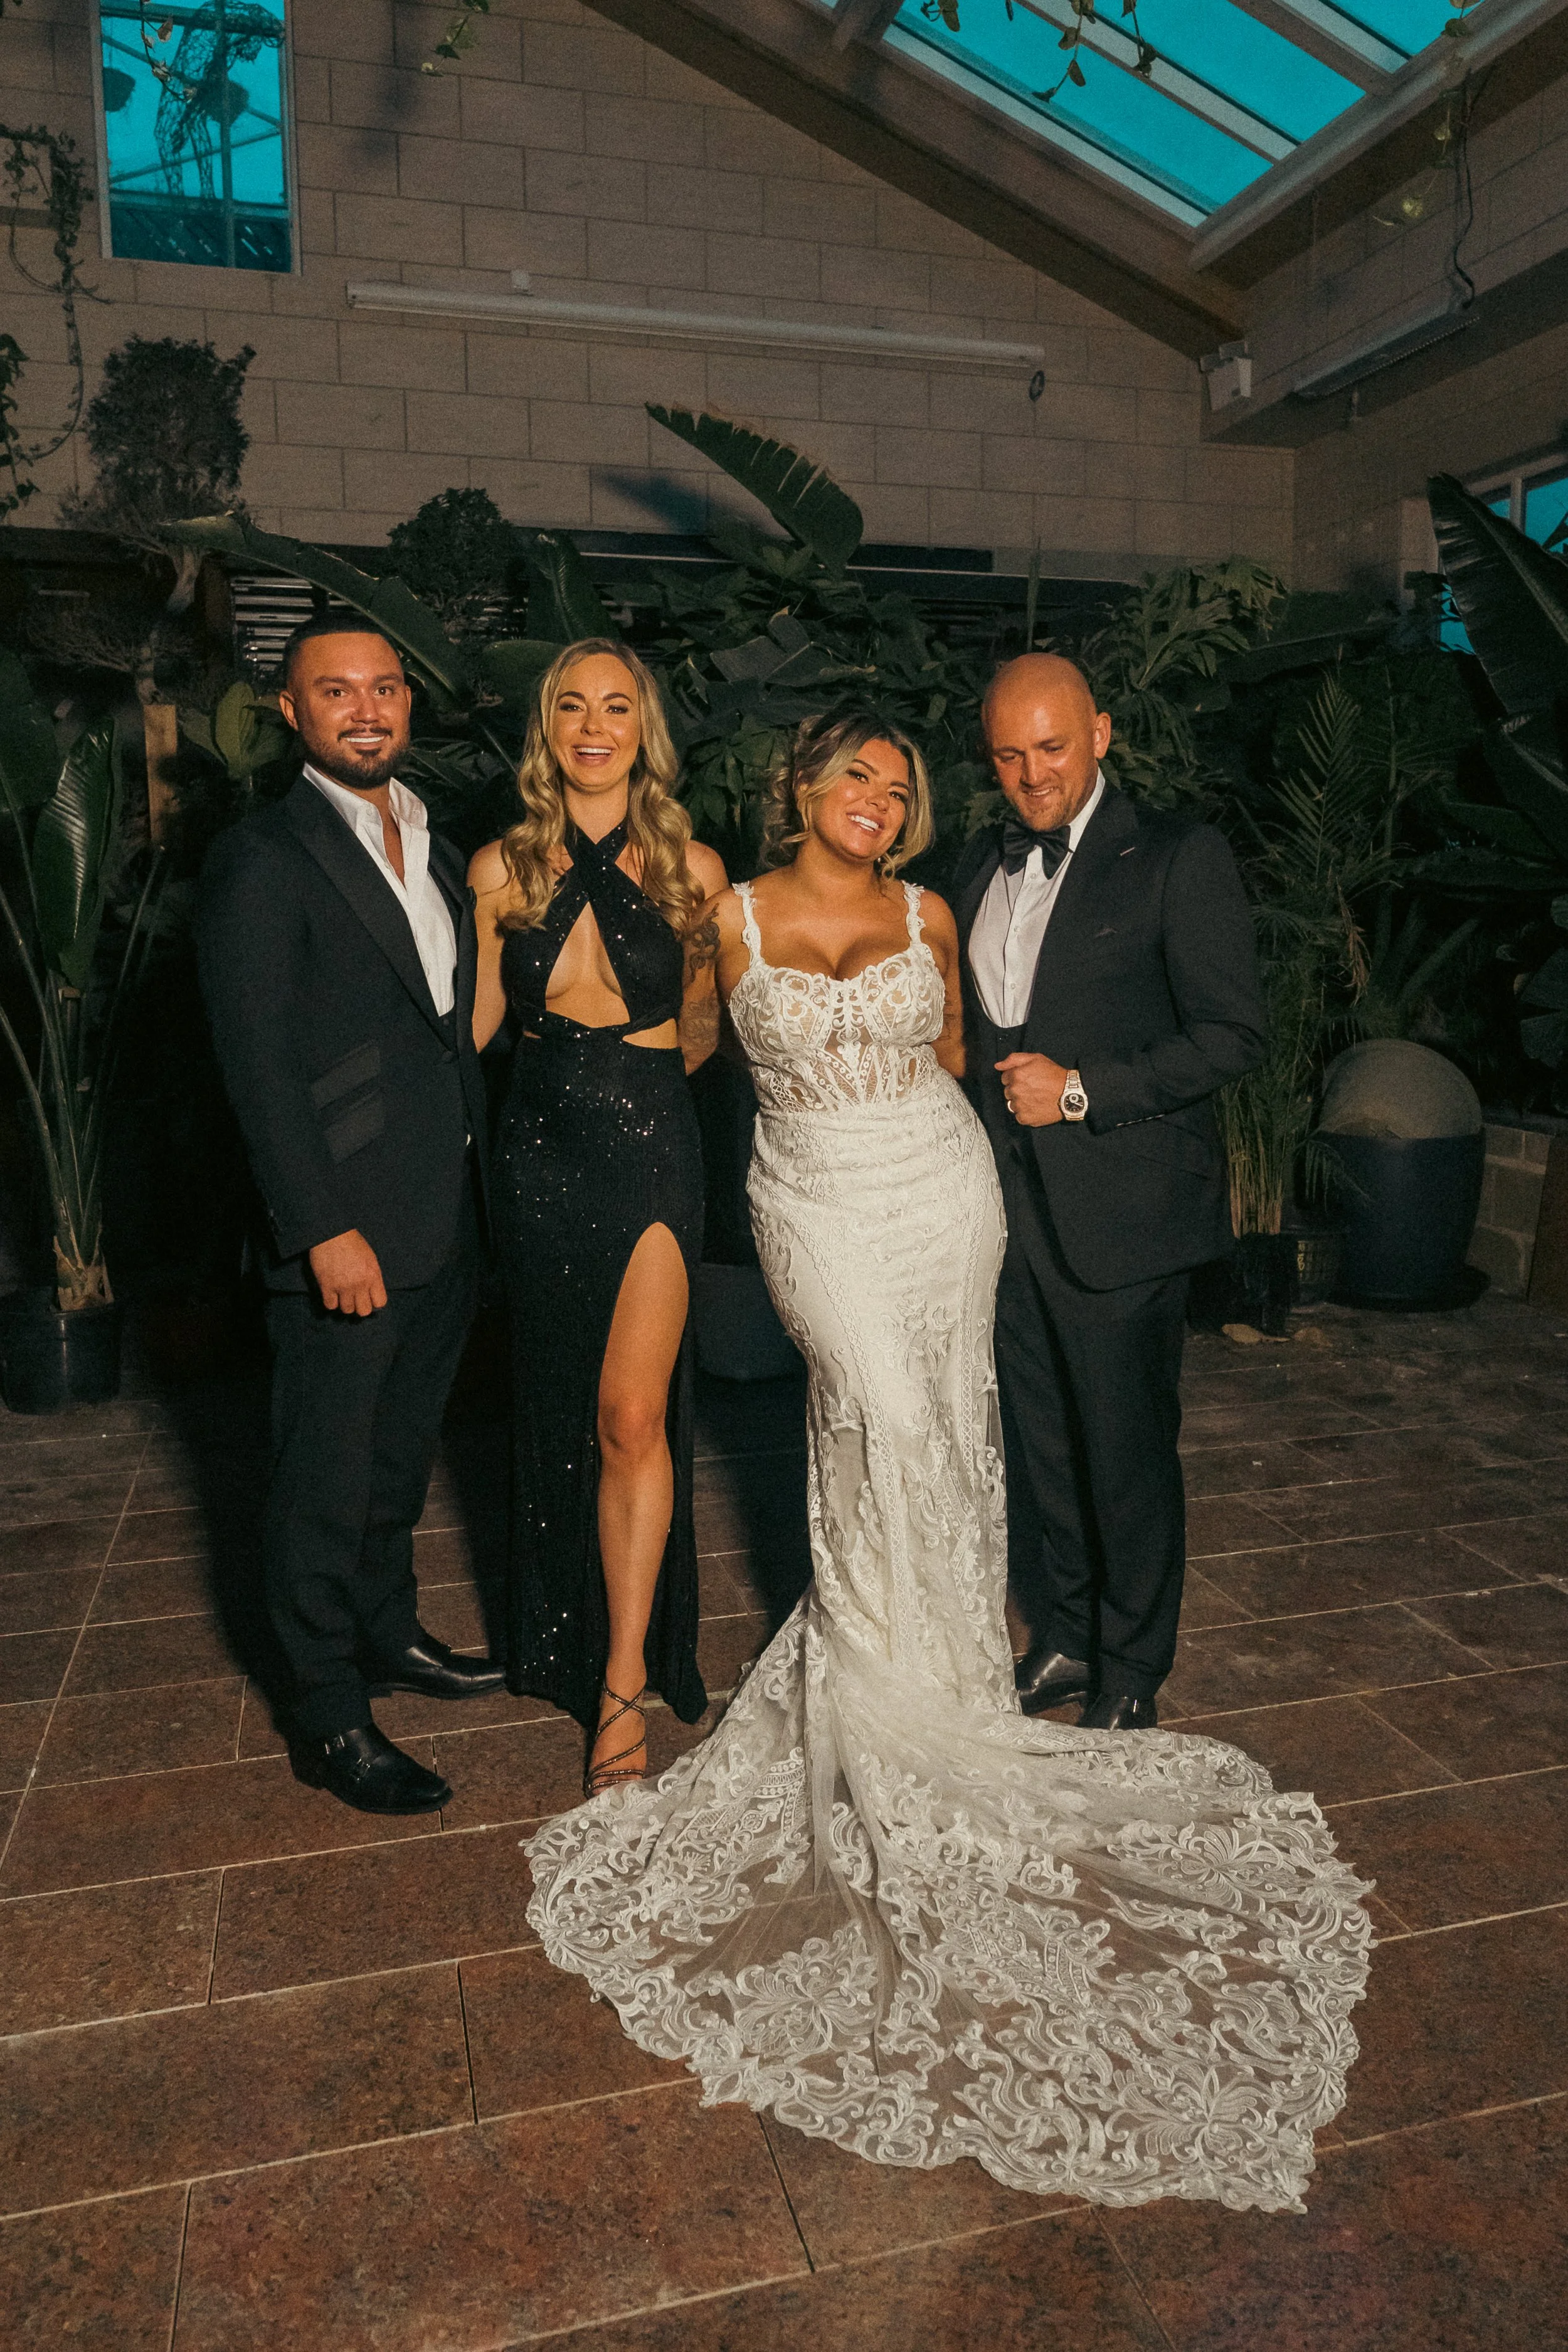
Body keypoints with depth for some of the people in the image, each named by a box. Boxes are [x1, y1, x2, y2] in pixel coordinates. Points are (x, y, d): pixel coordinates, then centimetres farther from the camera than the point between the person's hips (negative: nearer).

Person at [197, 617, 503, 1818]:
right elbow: (259, 1063, -15)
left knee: (401, 1455, 21)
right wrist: (326, 1228, -19)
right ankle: (329, 1719, 22)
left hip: (447, 1223, 7)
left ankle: (390, 1636, 40)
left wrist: (483, 1183, 9)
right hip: (347, 1235, -7)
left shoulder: (436, 851, 13)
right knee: (327, 1480, 6)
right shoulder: (263, 860, -11)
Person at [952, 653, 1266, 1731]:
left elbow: (1234, 1034, -12)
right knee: (1035, 1442, 15)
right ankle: (1061, 1639, 35)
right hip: (1007, 1206, 6)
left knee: (1128, 1450, 6)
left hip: (1122, 1211, -5)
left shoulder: (1178, 858, -7)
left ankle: (1131, 1674, 26)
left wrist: (1082, 1090, -17)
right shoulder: (984, 862, 12)